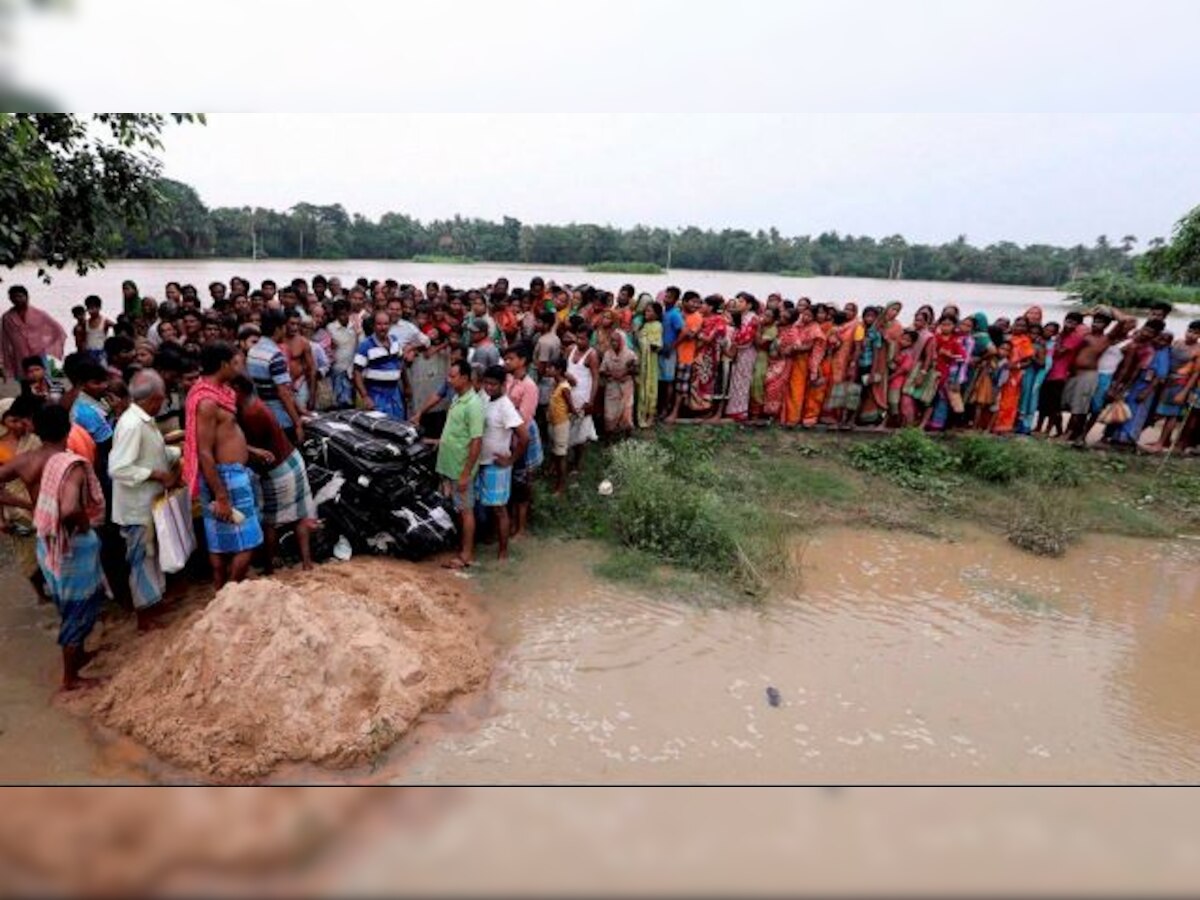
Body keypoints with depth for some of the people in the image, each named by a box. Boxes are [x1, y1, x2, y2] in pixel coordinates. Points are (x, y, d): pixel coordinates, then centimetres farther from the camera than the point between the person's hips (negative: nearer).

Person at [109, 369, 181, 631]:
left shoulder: (144, 421, 5)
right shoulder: (132, 424, -25)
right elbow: (117, 469, -29)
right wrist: (157, 474, -25)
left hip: (150, 503, 9)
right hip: (137, 507, -9)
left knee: (152, 556, 21)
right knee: (143, 559, 4)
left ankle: (153, 604, 38)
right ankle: (145, 618, 18)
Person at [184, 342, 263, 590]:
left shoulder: (216, 391, 9)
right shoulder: (207, 401, -21)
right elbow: (205, 454, -22)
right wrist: (221, 497, -22)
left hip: (233, 473, 10)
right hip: (225, 477, -10)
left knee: (222, 542, 17)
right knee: (245, 544, -3)